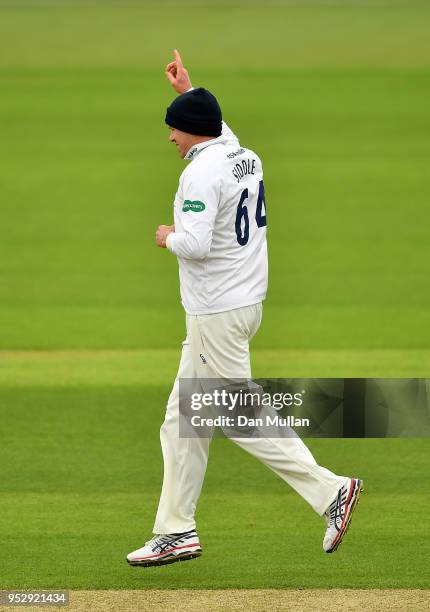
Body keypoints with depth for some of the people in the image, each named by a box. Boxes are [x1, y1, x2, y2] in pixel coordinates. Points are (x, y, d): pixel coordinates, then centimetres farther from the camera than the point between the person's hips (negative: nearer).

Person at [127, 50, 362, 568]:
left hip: (217, 315, -10)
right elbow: (217, 129, 34)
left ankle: (329, 491, -8)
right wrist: (188, 90, 39)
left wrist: (167, 237, -7)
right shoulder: (247, 158, 9)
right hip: (246, 305, 10)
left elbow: (195, 244, -27)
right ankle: (176, 533, 14)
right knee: (183, 421, 13)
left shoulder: (202, 171, -18)